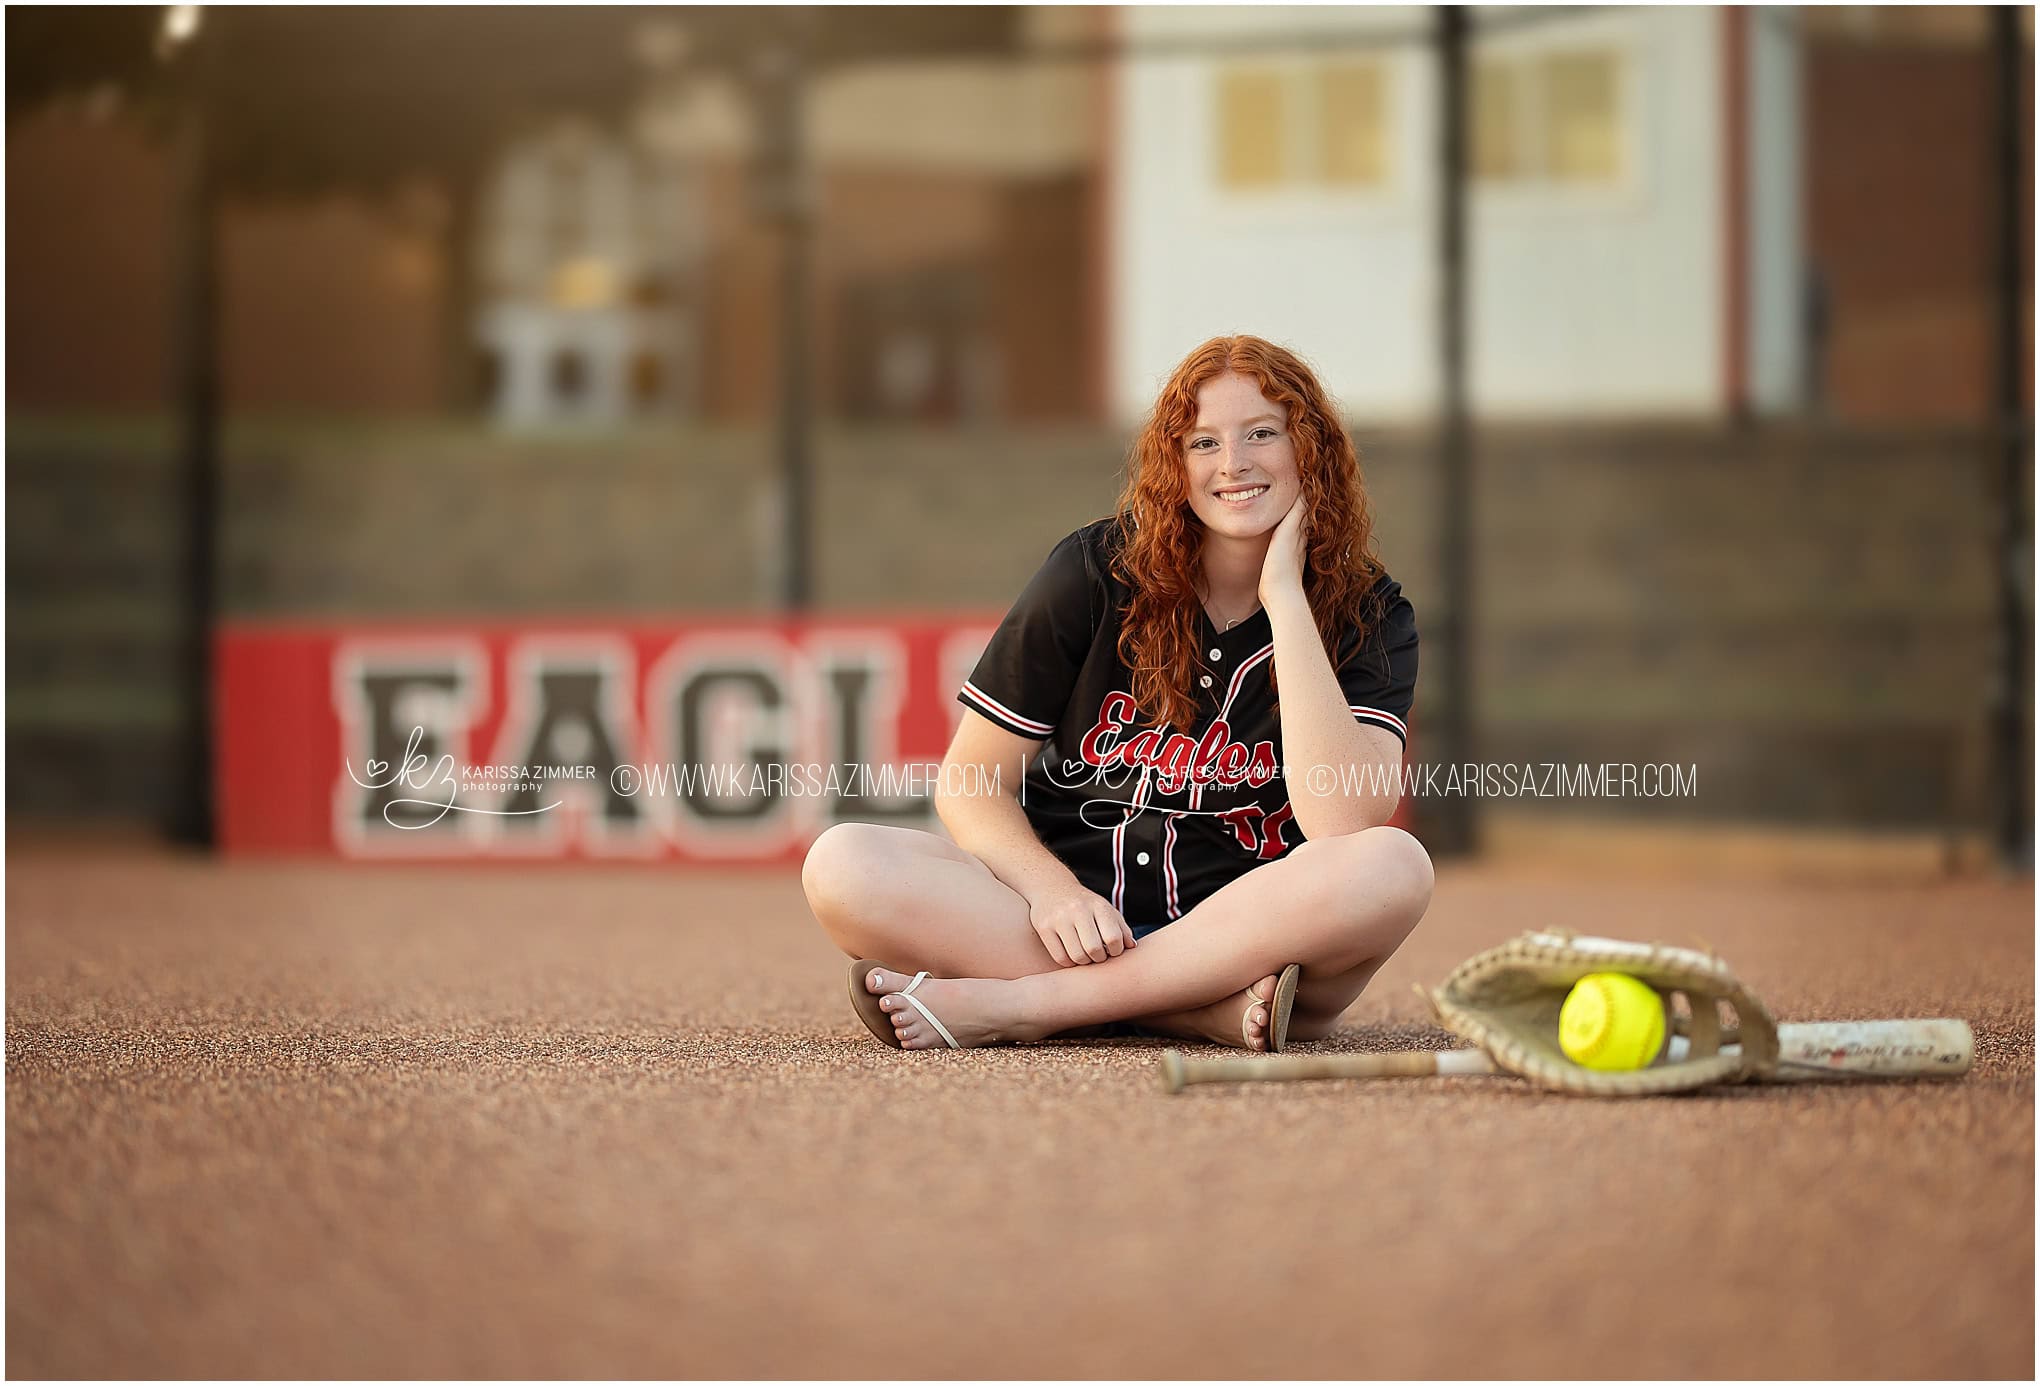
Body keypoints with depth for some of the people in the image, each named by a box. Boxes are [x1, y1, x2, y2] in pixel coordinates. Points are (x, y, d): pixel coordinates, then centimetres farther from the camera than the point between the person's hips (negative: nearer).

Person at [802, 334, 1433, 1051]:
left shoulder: (1369, 616, 0)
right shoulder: (1100, 570, 2)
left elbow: (1340, 822, -19)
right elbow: (970, 784, 3)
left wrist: (1285, 596, -16)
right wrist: (1051, 890, -18)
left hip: (1247, 936, -1)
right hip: (1076, 922, 1)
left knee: (1395, 866, -34)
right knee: (842, 865, -25)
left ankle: (1014, 1004, -28)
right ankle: (1218, 1012, -31)